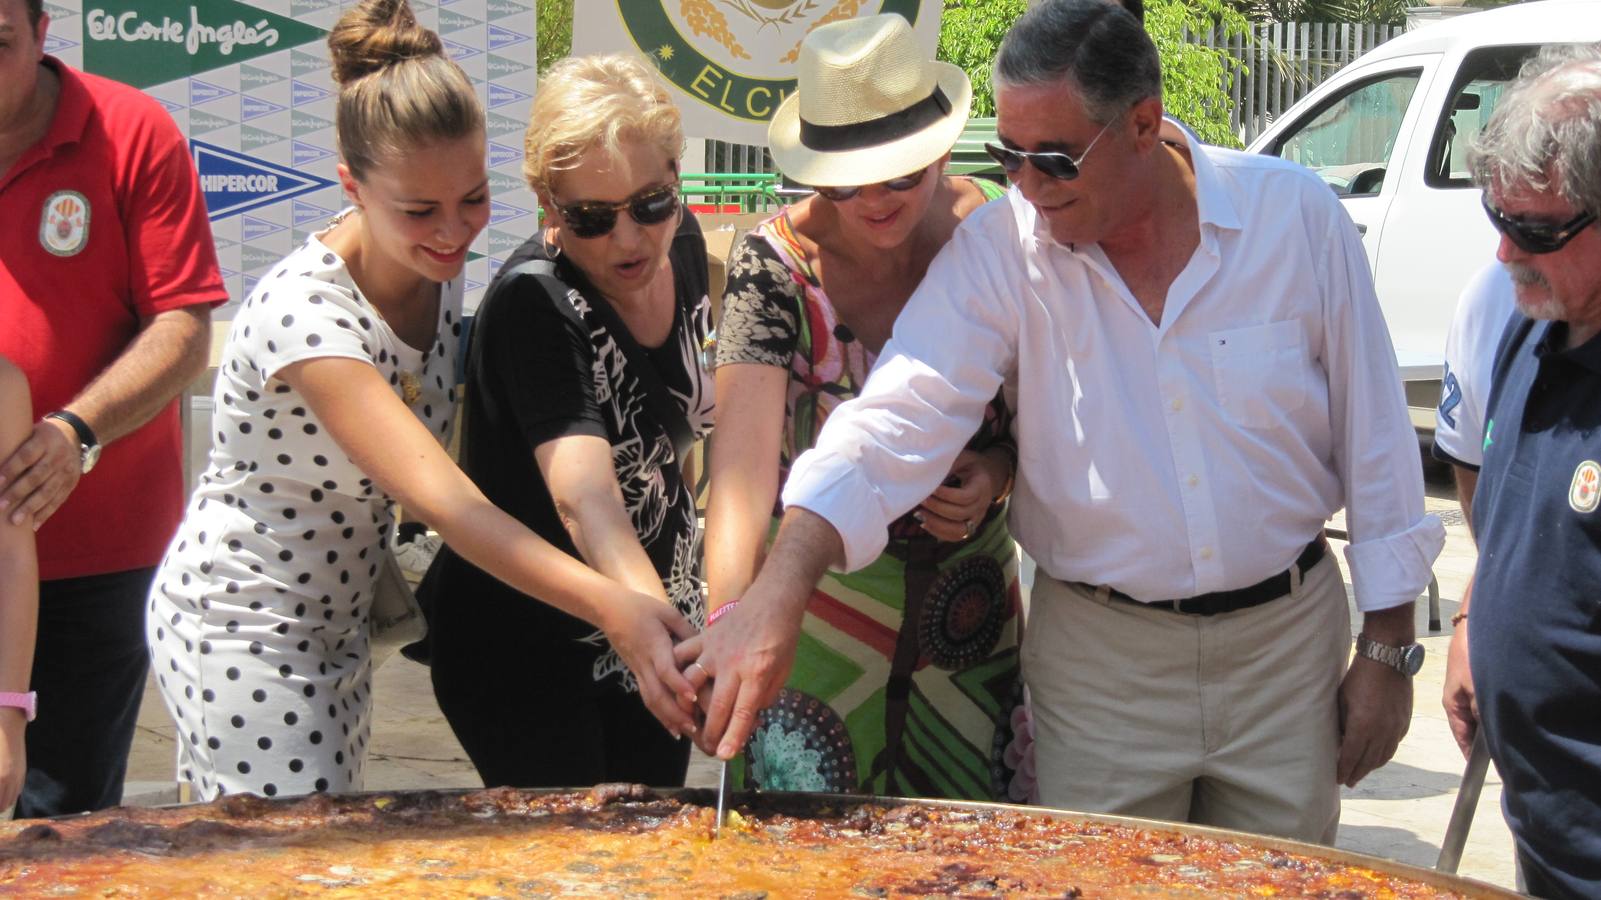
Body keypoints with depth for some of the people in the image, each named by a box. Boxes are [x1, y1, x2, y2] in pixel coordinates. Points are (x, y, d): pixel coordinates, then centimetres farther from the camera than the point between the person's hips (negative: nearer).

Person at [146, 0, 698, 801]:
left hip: (338, 624, 8)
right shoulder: (302, 312, -27)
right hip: (238, 636, -8)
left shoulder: (440, 273, -3)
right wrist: (609, 608, -45)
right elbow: (438, 496, -36)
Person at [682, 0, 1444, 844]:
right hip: (1100, 661, -1)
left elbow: (1374, 437, -2)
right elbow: (893, 424, -22)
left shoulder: (1295, 215, -9)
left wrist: (1387, 647, 1)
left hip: (1286, 641, 1)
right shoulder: (997, 252, -11)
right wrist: (778, 590, -37)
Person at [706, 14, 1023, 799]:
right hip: (824, 595, -3)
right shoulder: (775, 264, -16)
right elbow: (744, 455, -28)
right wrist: (727, 620, -43)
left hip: (969, 598, 3)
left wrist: (998, 469, -15)